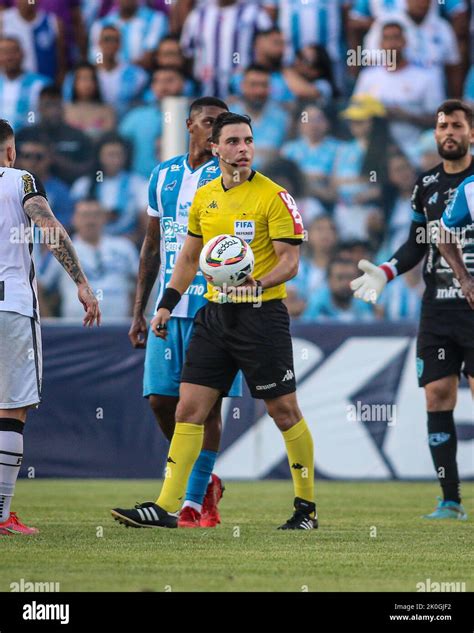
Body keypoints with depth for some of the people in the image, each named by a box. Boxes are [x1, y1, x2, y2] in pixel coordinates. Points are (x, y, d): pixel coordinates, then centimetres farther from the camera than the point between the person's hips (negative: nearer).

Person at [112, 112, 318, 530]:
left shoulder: (274, 196, -7)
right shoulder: (204, 197, 11)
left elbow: (290, 260, -10)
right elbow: (189, 257, 21)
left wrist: (260, 282, -28)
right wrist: (167, 305, 13)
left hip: (262, 313, -5)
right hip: (215, 312, 5)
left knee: (284, 411, 1)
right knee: (189, 408, -1)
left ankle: (307, 505, 15)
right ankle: (166, 507, -2)